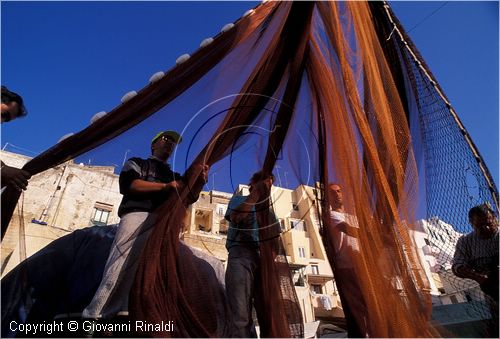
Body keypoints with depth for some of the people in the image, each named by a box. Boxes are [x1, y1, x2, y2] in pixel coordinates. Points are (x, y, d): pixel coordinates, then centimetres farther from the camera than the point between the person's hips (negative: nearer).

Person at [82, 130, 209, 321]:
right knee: (119, 267, -16)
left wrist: (199, 184, -5)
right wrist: (166, 186, -6)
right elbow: (128, 184, 0)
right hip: (137, 216, -3)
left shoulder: (174, 176, 33)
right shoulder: (137, 163, 22)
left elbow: (187, 199, 17)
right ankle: (92, 317, -12)